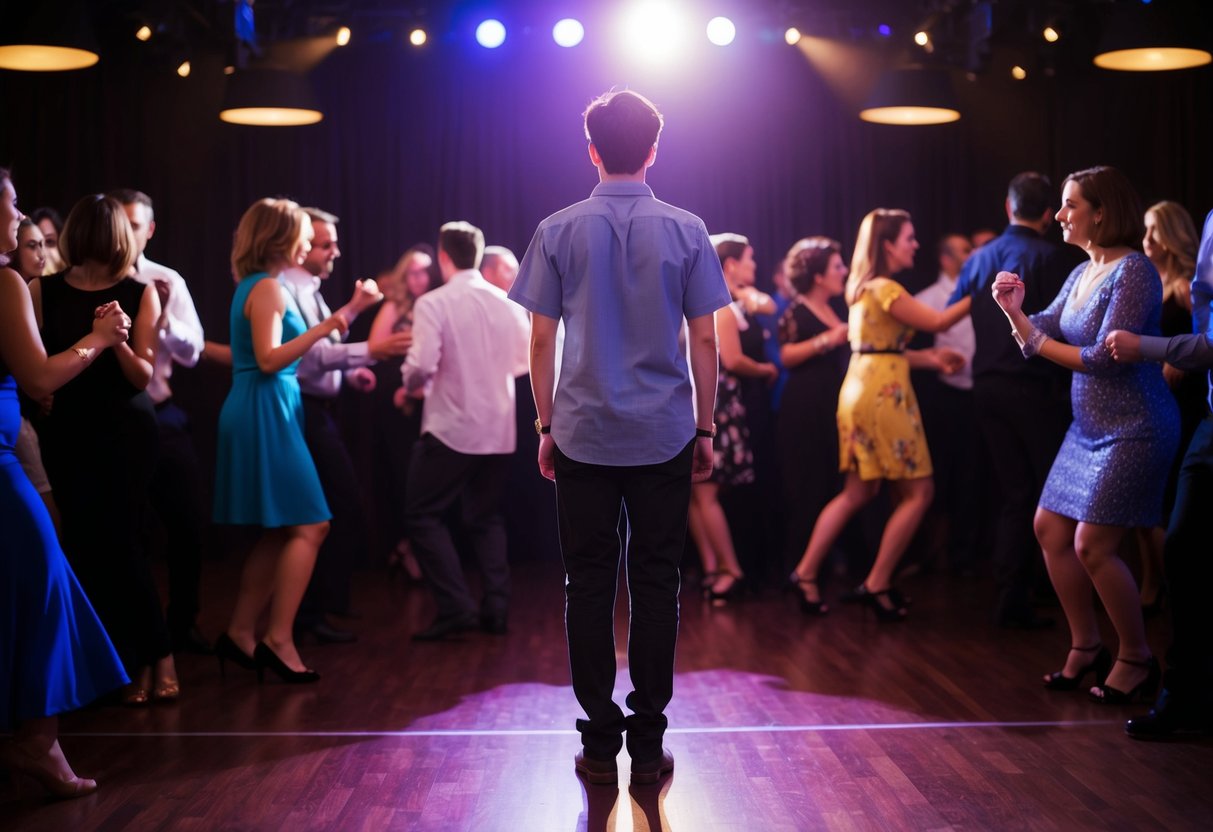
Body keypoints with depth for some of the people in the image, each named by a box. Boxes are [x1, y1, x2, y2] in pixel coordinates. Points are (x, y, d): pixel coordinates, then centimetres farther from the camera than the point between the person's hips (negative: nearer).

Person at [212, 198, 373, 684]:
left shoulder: (256, 286, 18)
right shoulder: (268, 287, -12)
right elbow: (269, 359, -20)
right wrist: (321, 329, -26)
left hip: (262, 413, 10)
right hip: (266, 411, -10)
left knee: (278, 531, 11)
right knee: (309, 525, -11)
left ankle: (240, 634, 13)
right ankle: (278, 639, -12)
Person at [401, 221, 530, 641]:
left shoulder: (433, 303, -11)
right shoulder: (507, 303, 3)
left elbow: (421, 366, -19)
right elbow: (526, 362, 9)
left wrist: (409, 383, 3)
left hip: (451, 427, -5)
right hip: (499, 428, 5)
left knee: (422, 514, 6)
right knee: (485, 516, 18)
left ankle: (456, 608, -4)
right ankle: (495, 609, 12)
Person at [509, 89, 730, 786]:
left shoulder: (559, 231, 0)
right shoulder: (686, 231, 0)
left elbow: (542, 342, 1)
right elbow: (705, 342, 1)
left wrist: (546, 427, 10)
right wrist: (705, 428, 9)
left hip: (583, 437, 0)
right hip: (664, 439, 0)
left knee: (589, 586, 6)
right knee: (656, 585, 6)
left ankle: (600, 746, 9)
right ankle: (649, 745, 9)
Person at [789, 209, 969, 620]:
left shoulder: (867, 287, 18)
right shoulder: (884, 288, -13)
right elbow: (937, 322, -16)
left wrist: (931, 358, 8)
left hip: (868, 391, 10)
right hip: (882, 395, -10)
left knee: (858, 493, 13)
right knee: (919, 492, -3)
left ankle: (806, 573, 10)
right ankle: (877, 584, -2)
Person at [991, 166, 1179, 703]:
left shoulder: (1133, 272, -17)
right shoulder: (1080, 275, 11)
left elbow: (1105, 357, -22)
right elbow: (1039, 339, 8)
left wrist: (1043, 344, -10)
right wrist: (1016, 312, -12)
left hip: (1133, 429, -9)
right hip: (1089, 426, 9)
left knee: (1093, 546, -10)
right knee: (1050, 529, 9)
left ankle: (1136, 658, 8)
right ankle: (1086, 647, 22)